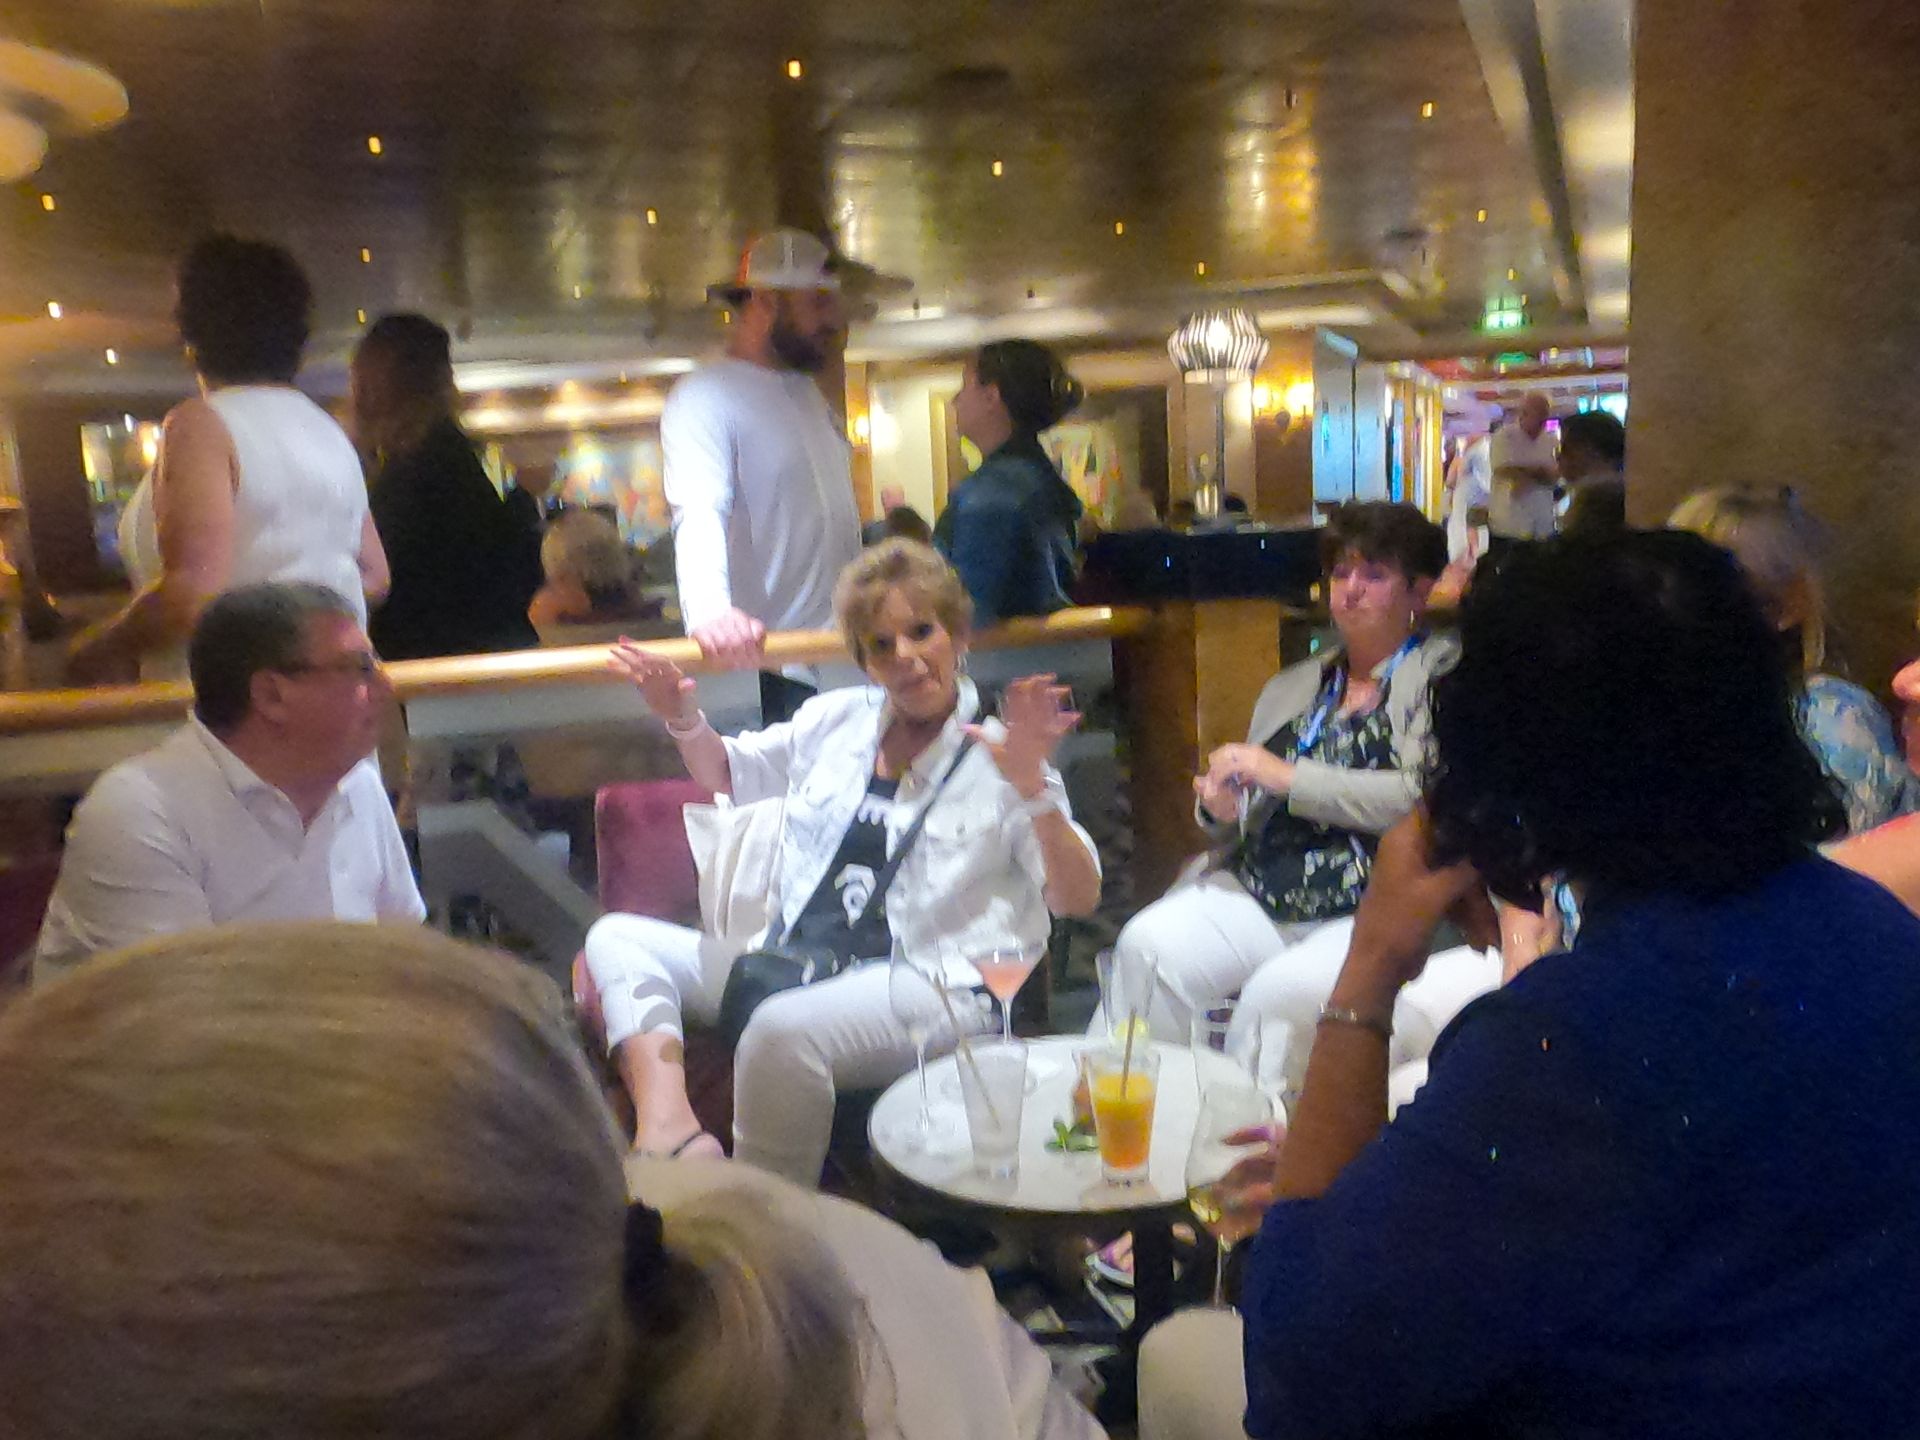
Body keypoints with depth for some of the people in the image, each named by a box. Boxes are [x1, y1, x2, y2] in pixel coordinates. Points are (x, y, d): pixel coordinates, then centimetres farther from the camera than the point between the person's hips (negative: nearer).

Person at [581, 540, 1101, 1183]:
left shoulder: (999, 755, 0)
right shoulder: (837, 718, 16)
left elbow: (1078, 899, -7)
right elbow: (729, 774, 32)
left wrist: (1033, 788, -22)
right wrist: (684, 720, 11)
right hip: (790, 961, 7)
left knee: (782, 1028, -36)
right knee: (617, 938, -4)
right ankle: (670, 1128, -27)